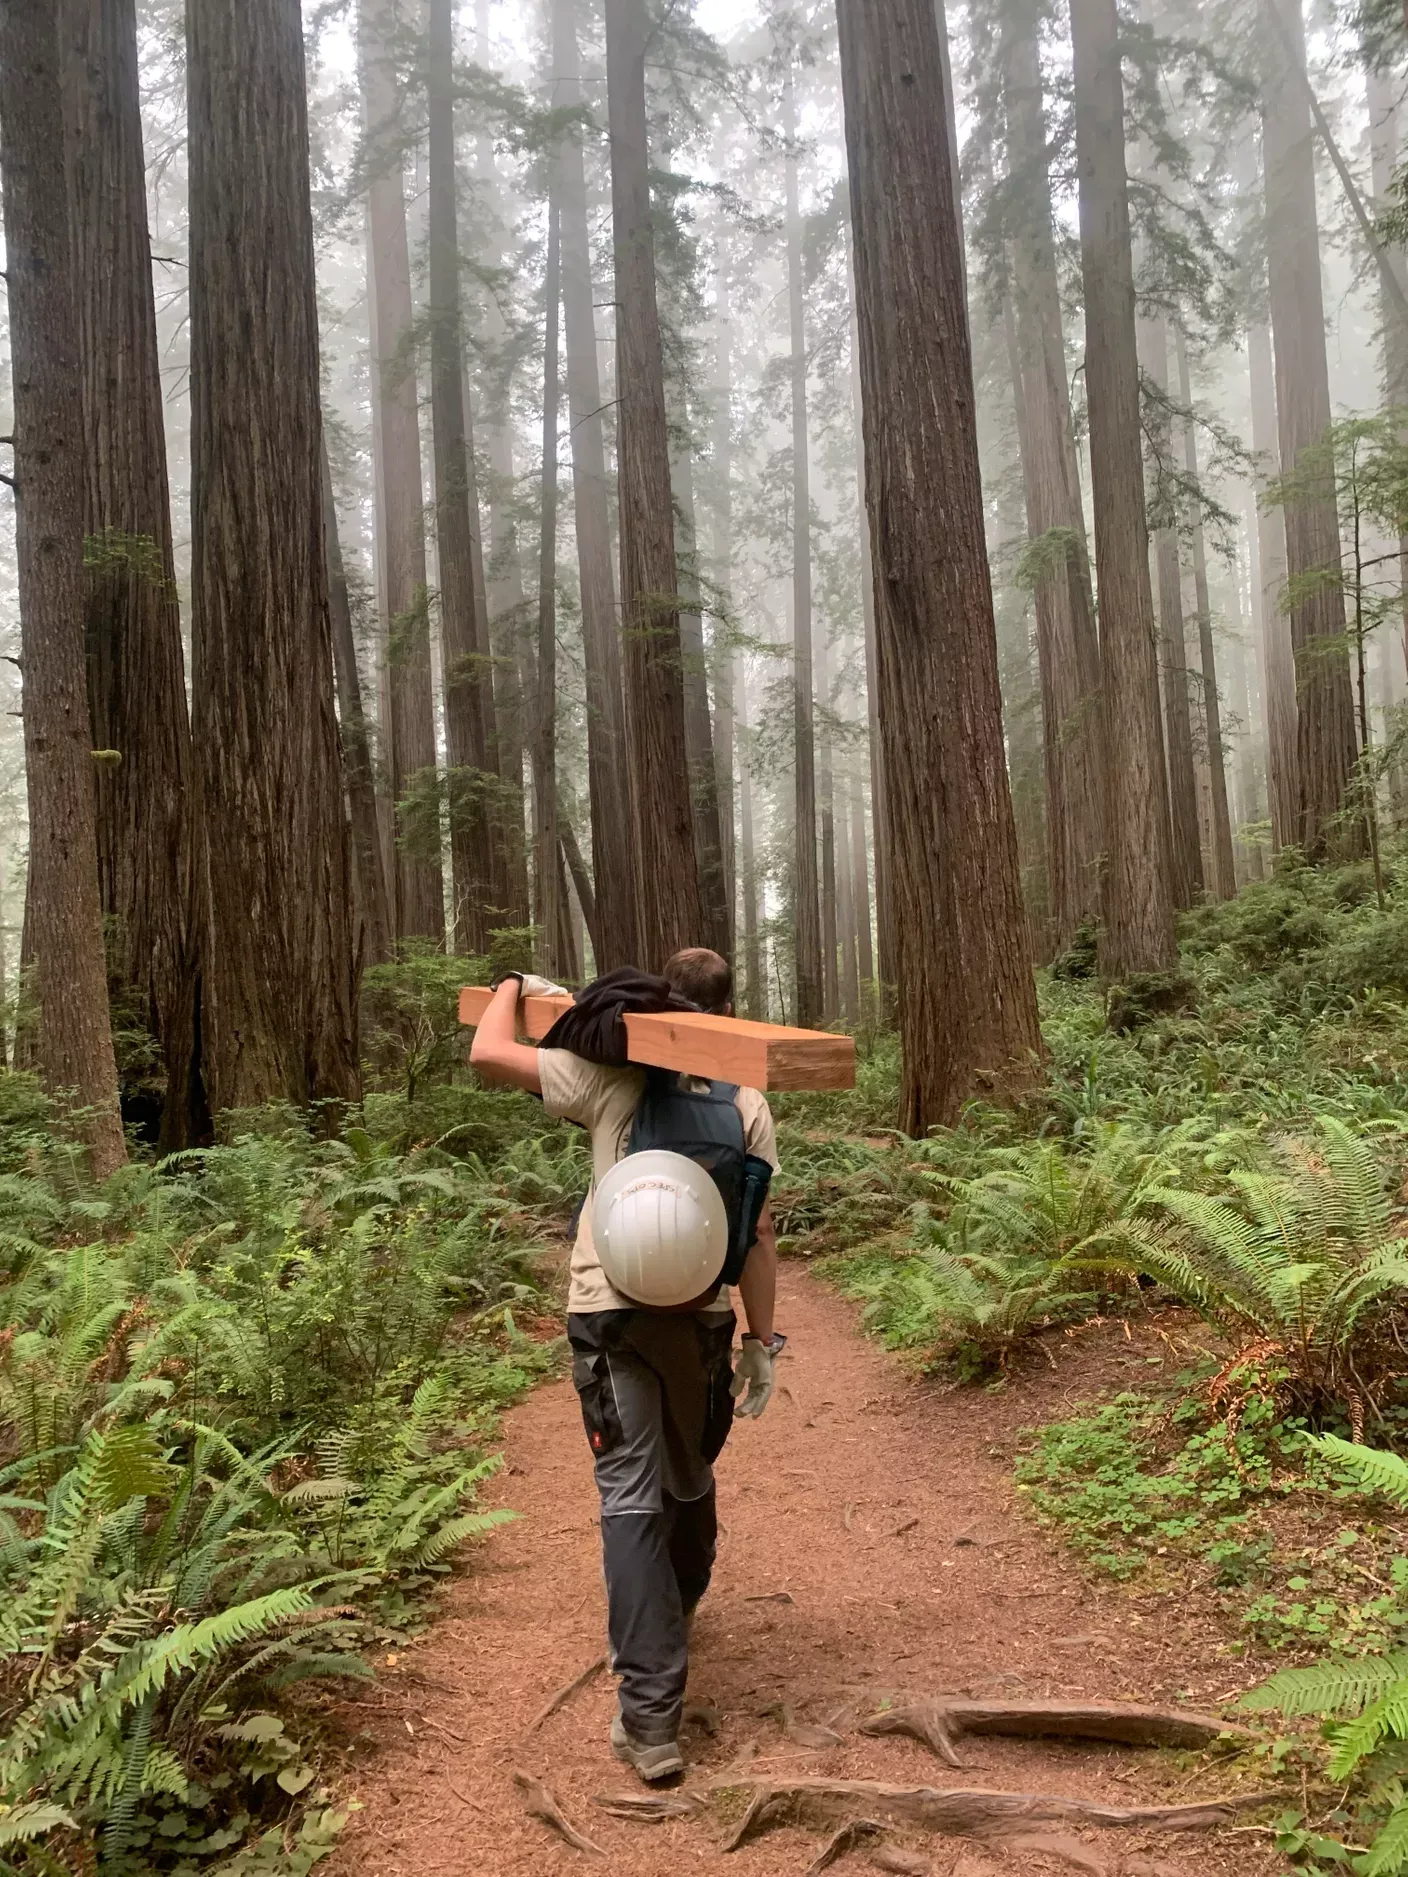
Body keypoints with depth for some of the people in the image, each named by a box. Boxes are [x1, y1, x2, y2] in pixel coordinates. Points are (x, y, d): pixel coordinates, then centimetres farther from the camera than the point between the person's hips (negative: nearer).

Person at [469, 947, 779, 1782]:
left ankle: (652, 1716, -4)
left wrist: (515, 987, 15)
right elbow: (759, 1235, 1)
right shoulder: (750, 1108, 2)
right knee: (691, 1482, 22)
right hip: (702, 1316, 3)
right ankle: (672, 1624, 47)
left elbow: (488, 1054, -5)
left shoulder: (614, 1079, -4)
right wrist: (762, 1343, 9)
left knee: (632, 1499, 0)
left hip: (612, 1312, -2)